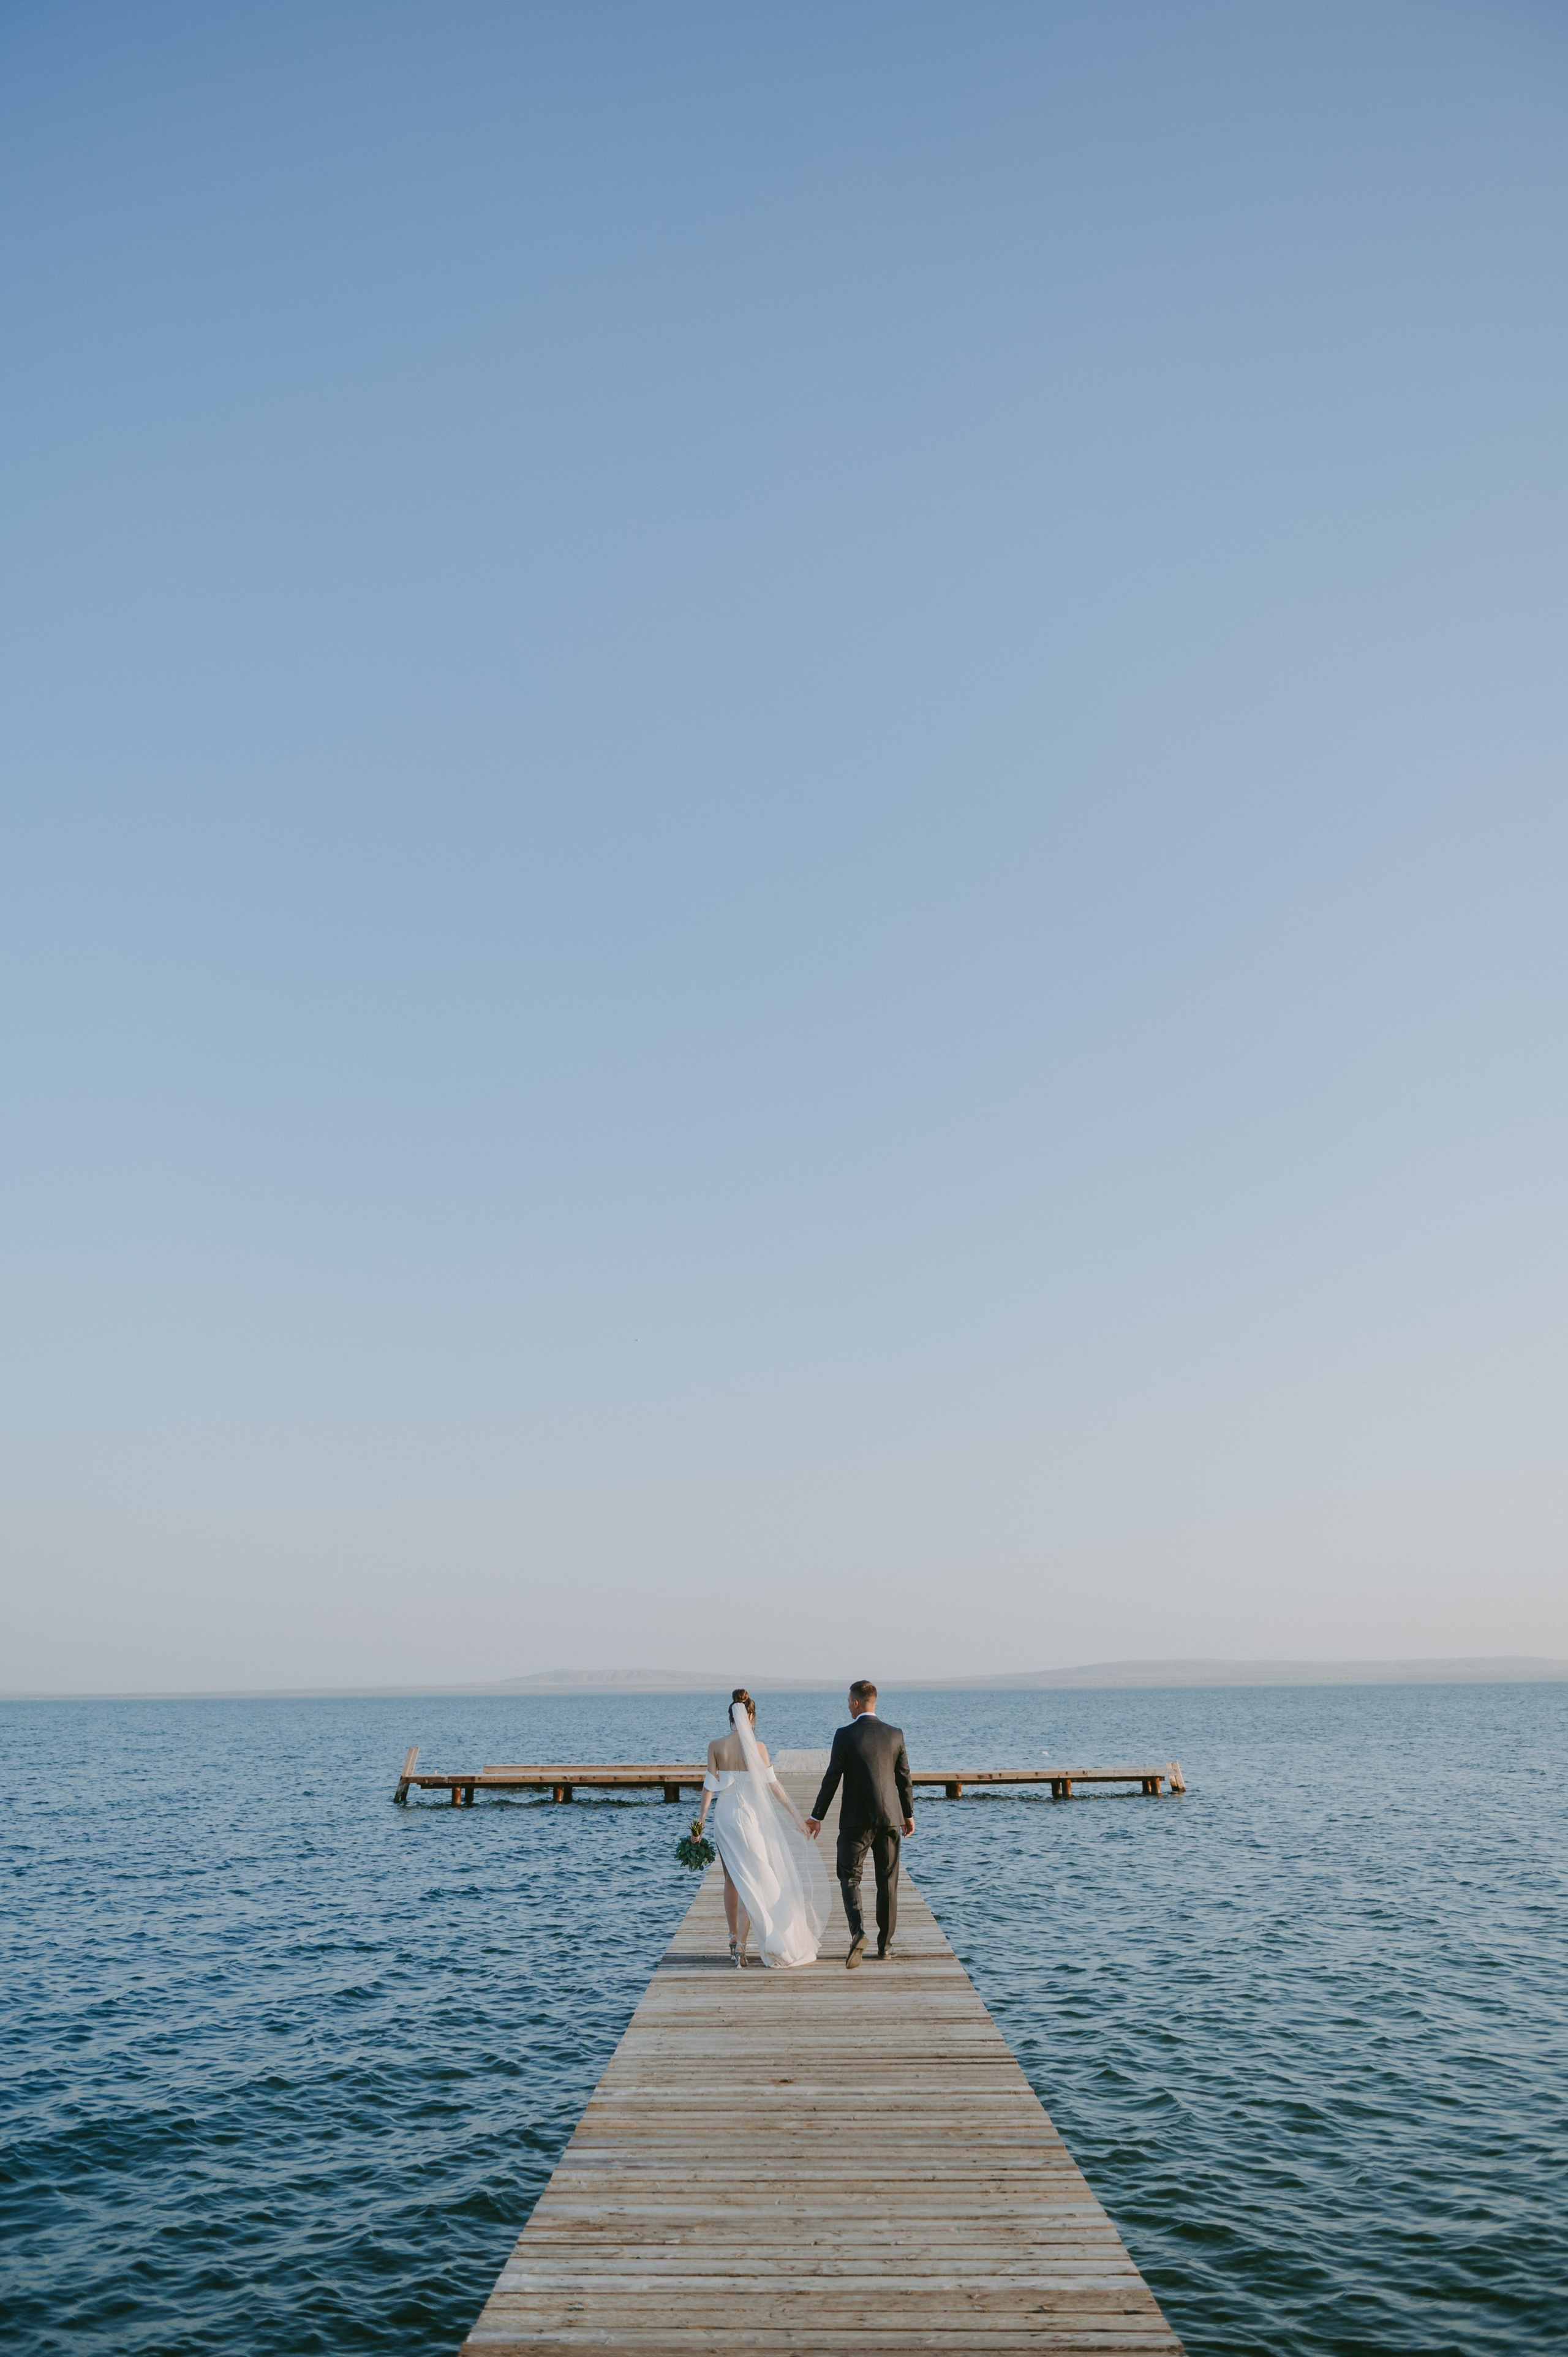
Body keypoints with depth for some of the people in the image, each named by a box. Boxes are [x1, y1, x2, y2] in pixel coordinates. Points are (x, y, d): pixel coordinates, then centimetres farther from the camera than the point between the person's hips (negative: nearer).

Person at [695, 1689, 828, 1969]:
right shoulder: (757, 1747, -8)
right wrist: (796, 1816, -1)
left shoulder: (716, 1745, -2)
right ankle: (741, 1944, -6)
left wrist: (702, 1818, 4)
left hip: (723, 1815, 3)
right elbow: (773, 1784, -7)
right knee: (752, 1880, 2)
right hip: (749, 1815, -3)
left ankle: (734, 1938, 25)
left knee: (731, 1879, 17)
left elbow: (710, 1784, -3)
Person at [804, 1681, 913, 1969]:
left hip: (855, 1820, -3)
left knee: (850, 1878, 6)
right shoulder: (895, 1734, 1)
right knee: (887, 1882, 11)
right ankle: (885, 1945, 15)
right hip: (890, 1818, 3)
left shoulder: (845, 1735, -9)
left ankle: (858, 1933, -14)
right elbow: (904, 1779, 7)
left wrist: (817, 1817, 2)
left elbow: (832, 1779, -7)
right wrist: (909, 1814, 19)